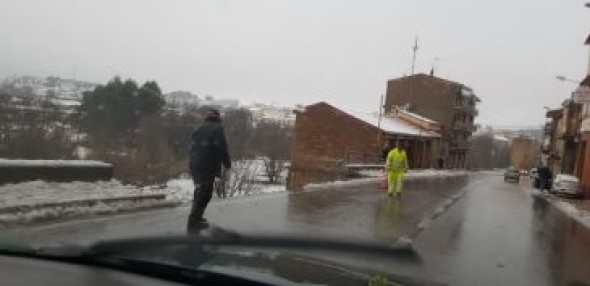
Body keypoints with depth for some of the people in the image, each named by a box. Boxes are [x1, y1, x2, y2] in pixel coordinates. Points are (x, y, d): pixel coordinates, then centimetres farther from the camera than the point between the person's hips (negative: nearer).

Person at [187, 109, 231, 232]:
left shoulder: (199, 129, 16)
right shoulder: (218, 129, -4)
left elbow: (193, 148, 18)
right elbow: (222, 148, -7)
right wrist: (227, 163, 5)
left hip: (195, 166, 8)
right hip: (208, 167, -8)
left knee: (200, 193, 21)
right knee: (204, 194, -4)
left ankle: (196, 218, 27)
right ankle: (193, 222, -6)